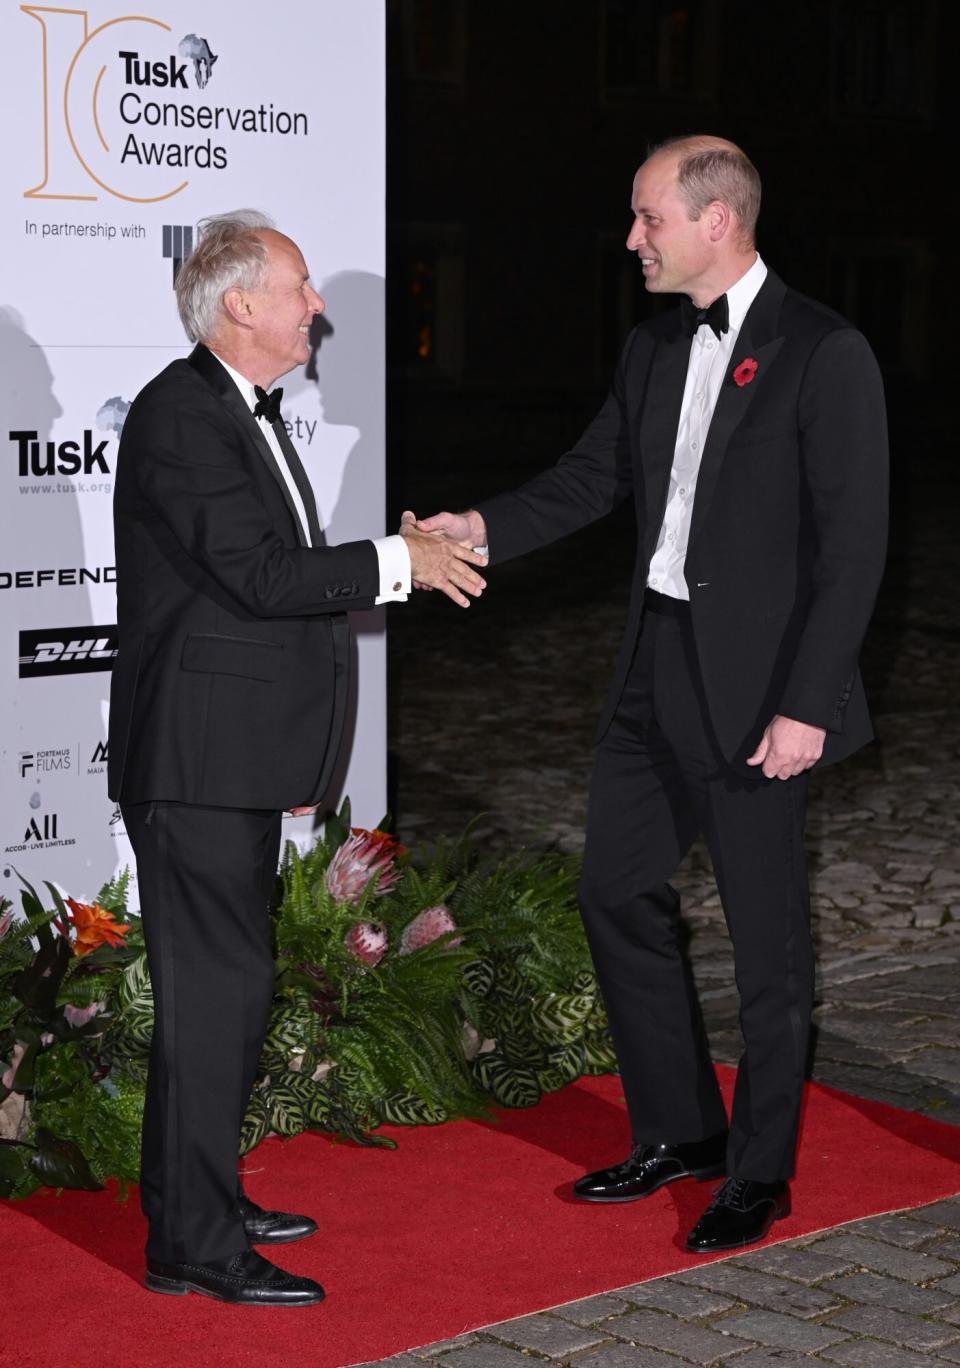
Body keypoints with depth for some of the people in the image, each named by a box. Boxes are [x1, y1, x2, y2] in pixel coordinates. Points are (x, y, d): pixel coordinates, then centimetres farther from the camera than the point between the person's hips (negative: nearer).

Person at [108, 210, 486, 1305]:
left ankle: (191, 1195, 29)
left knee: (224, 979, 17)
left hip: (240, 760, 11)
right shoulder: (180, 415, -16)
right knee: (214, 985, -8)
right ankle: (193, 1244, -1)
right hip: (196, 759, -11)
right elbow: (258, 575, -22)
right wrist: (394, 561, -15)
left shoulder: (245, 414, 17)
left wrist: (402, 559, 10)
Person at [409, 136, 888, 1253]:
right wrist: (485, 528, -4)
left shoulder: (823, 354, -13)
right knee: (618, 894, 14)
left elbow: (852, 544, -15)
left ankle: (759, 1172, 19)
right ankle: (681, 1131, 30)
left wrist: (806, 705, -18)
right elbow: (593, 476, 15)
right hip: (655, 670, 8)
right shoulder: (654, 348, 10)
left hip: (756, 687, -8)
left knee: (767, 936, 4)